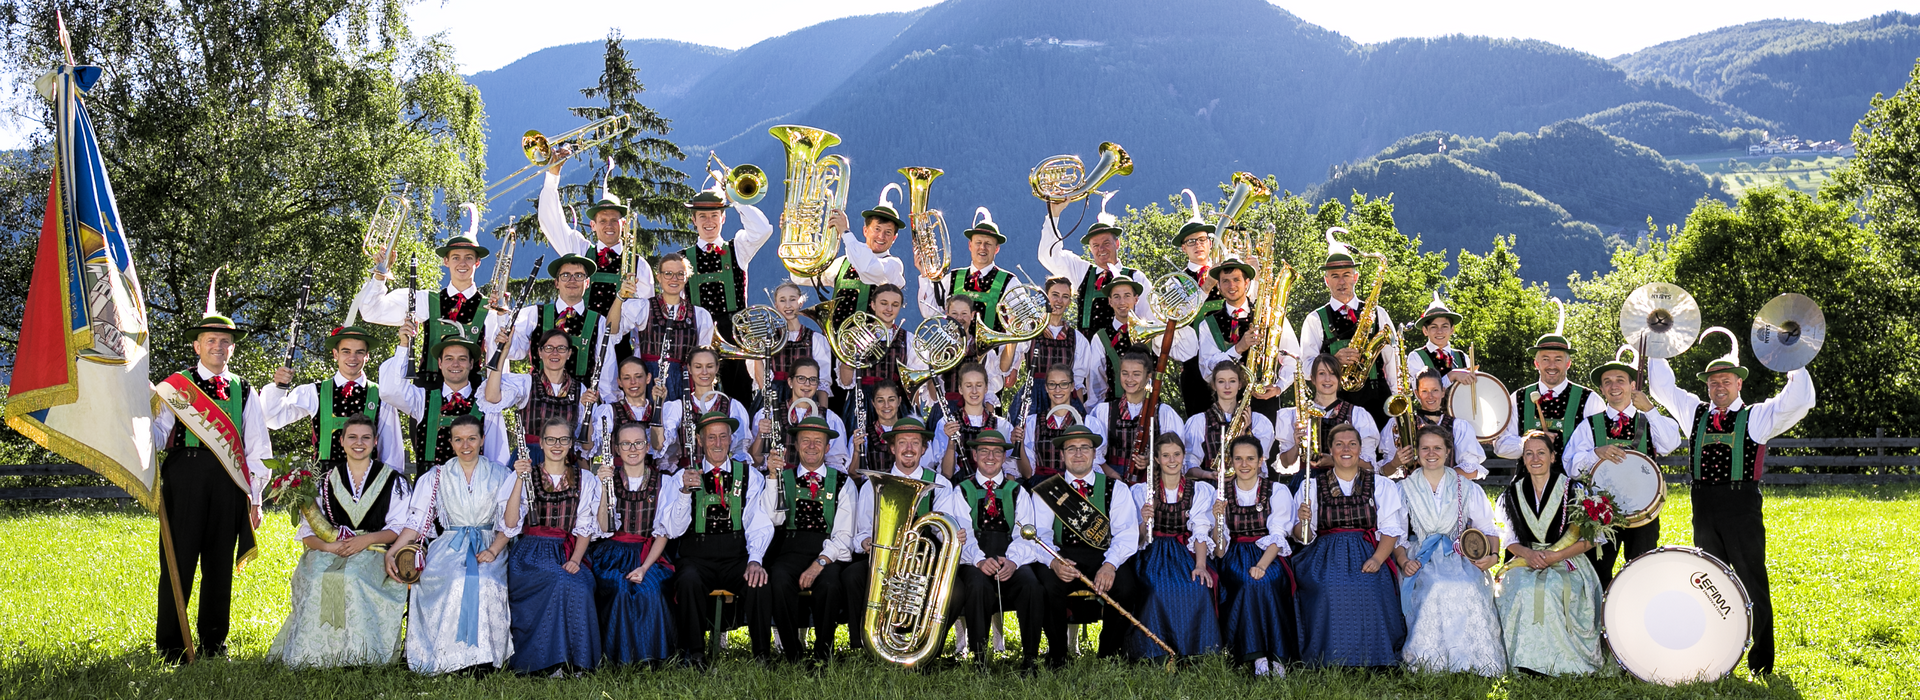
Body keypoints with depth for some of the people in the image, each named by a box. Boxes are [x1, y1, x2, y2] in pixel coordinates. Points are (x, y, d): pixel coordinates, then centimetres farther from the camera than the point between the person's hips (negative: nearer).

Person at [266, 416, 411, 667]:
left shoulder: (393, 481, 11)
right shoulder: (325, 481, 16)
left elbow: (400, 526, 4)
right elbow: (308, 532, 10)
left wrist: (368, 539, -14)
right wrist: (328, 545, -13)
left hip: (373, 554, -2)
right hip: (328, 552, 2)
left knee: (353, 575, -36)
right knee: (318, 577, -33)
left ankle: (356, 653, -32)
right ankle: (318, 651, -28)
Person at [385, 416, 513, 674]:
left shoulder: (500, 475, 10)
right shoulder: (436, 477, 14)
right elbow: (417, 520, 7)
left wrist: (493, 550, -15)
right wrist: (391, 553, -9)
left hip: (488, 545, -1)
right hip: (449, 546, 1)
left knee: (486, 583, -34)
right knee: (456, 581, -33)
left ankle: (483, 657, -28)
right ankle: (453, 657, -27)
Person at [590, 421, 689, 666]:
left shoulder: (664, 483, 7)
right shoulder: (607, 479, 6)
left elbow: (663, 532, 1)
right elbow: (603, 529, -6)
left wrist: (645, 567, -14)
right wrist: (604, 488, -17)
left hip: (649, 555, 0)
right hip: (612, 556, 0)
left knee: (650, 589, -29)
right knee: (621, 589, -30)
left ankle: (650, 655, -12)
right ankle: (620, 656, -14)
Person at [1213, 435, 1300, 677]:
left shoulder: (1277, 491, 2)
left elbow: (1277, 536, -9)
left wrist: (1262, 565, -27)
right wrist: (1218, 520, -19)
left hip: (1269, 555, -1)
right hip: (1235, 556, 1)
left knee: (1264, 581, -33)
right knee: (1246, 582, -32)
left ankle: (1275, 653, -27)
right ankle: (1258, 656, -30)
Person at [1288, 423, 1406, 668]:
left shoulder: (1380, 485, 13)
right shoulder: (1312, 485, 12)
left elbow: (1391, 529, 4)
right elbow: (1302, 536, 8)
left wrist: (1377, 558, -14)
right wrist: (1303, 521, -16)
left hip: (1367, 555, 0)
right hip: (1326, 555, 0)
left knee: (1370, 591, -31)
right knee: (1328, 590, -31)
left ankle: (1369, 665, -16)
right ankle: (1329, 664, -18)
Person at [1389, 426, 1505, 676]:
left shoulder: (1467, 489, 14)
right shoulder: (1404, 489, 13)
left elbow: (1490, 529, 8)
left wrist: (1491, 557, -13)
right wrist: (1403, 561, -13)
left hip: (1459, 559, 1)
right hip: (1421, 560, -1)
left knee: (1468, 589, -32)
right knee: (1436, 588, -34)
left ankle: (1470, 663, -23)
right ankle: (1431, 663, -26)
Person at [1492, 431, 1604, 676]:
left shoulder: (1571, 490, 2)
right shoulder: (1513, 493, 11)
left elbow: (1588, 539, -2)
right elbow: (1509, 539, 10)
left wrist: (1557, 556, -16)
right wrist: (1528, 553, -13)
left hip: (1567, 563, -2)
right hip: (1526, 563, 2)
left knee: (1555, 588, -34)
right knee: (1524, 590, -31)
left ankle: (1560, 660, -23)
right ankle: (1529, 660, -24)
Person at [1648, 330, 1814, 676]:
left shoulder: (1756, 417, 5)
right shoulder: (1695, 413, 15)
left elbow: (1797, 401, -6)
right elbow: (1664, 387, 20)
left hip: (1743, 507, -4)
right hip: (1704, 506, 4)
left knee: (1752, 582, 0)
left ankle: (1761, 662, 6)